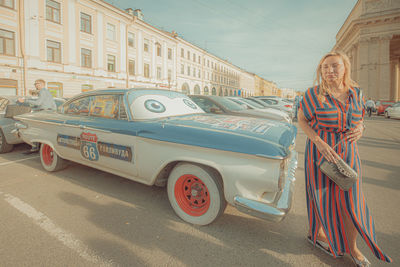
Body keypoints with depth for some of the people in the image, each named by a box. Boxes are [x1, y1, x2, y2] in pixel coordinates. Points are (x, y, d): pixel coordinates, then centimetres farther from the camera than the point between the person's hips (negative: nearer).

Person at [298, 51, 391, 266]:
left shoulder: (355, 92, 3)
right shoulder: (314, 94, -11)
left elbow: (359, 117, 16)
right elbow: (301, 120, -7)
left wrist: (360, 128, -7)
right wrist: (319, 142, -20)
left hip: (348, 154, 4)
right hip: (321, 152, -4)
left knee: (350, 202, 9)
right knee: (323, 198, 10)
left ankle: (352, 248, 30)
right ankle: (316, 234, 36)